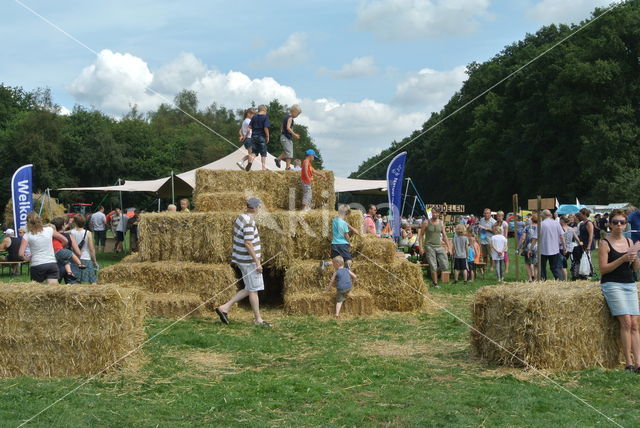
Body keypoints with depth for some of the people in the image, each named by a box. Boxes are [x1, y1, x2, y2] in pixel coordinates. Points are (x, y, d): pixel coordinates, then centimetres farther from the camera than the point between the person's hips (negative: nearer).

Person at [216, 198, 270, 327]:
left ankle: (225, 307, 11)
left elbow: (235, 240, 17)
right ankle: (258, 319, 10)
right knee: (253, 289, 1)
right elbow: (248, 244, -24)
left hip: (241, 259, 10)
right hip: (249, 261, -10)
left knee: (249, 289, 14)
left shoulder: (240, 218, 10)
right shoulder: (249, 223, -20)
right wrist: (257, 262, -21)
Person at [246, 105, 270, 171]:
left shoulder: (254, 117, 7)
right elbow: (266, 128, -14)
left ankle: (250, 161, -18)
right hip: (261, 137, -4)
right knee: (263, 153, 4)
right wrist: (267, 137, -6)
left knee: (254, 152, 8)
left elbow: (250, 127, 6)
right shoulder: (265, 117, -7)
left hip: (254, 136, 4)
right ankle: (264, 168, 5)